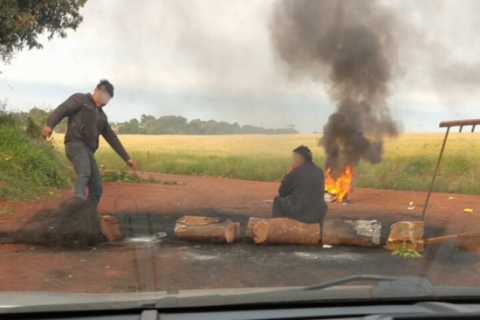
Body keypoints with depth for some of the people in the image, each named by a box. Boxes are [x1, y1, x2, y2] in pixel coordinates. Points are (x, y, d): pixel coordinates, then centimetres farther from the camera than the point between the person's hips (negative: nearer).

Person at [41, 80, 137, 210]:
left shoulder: (102, 116, 29)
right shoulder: (80, 99, 9)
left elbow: (112, 138, 31)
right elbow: (63, 109, -8)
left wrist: (127, 158, 27)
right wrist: (50, 125, -27)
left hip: (88, 150, 8)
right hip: (75, 143, -8)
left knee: (96, 188, 0)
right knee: (84, 172, -35)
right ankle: (79, 200, -60)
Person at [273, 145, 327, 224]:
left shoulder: (294, 173, -11)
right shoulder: (319, 171, 5)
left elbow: (282, 193, 3)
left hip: (300, 214, -5)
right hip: (318, 215, 5)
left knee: (278, 200, 20)